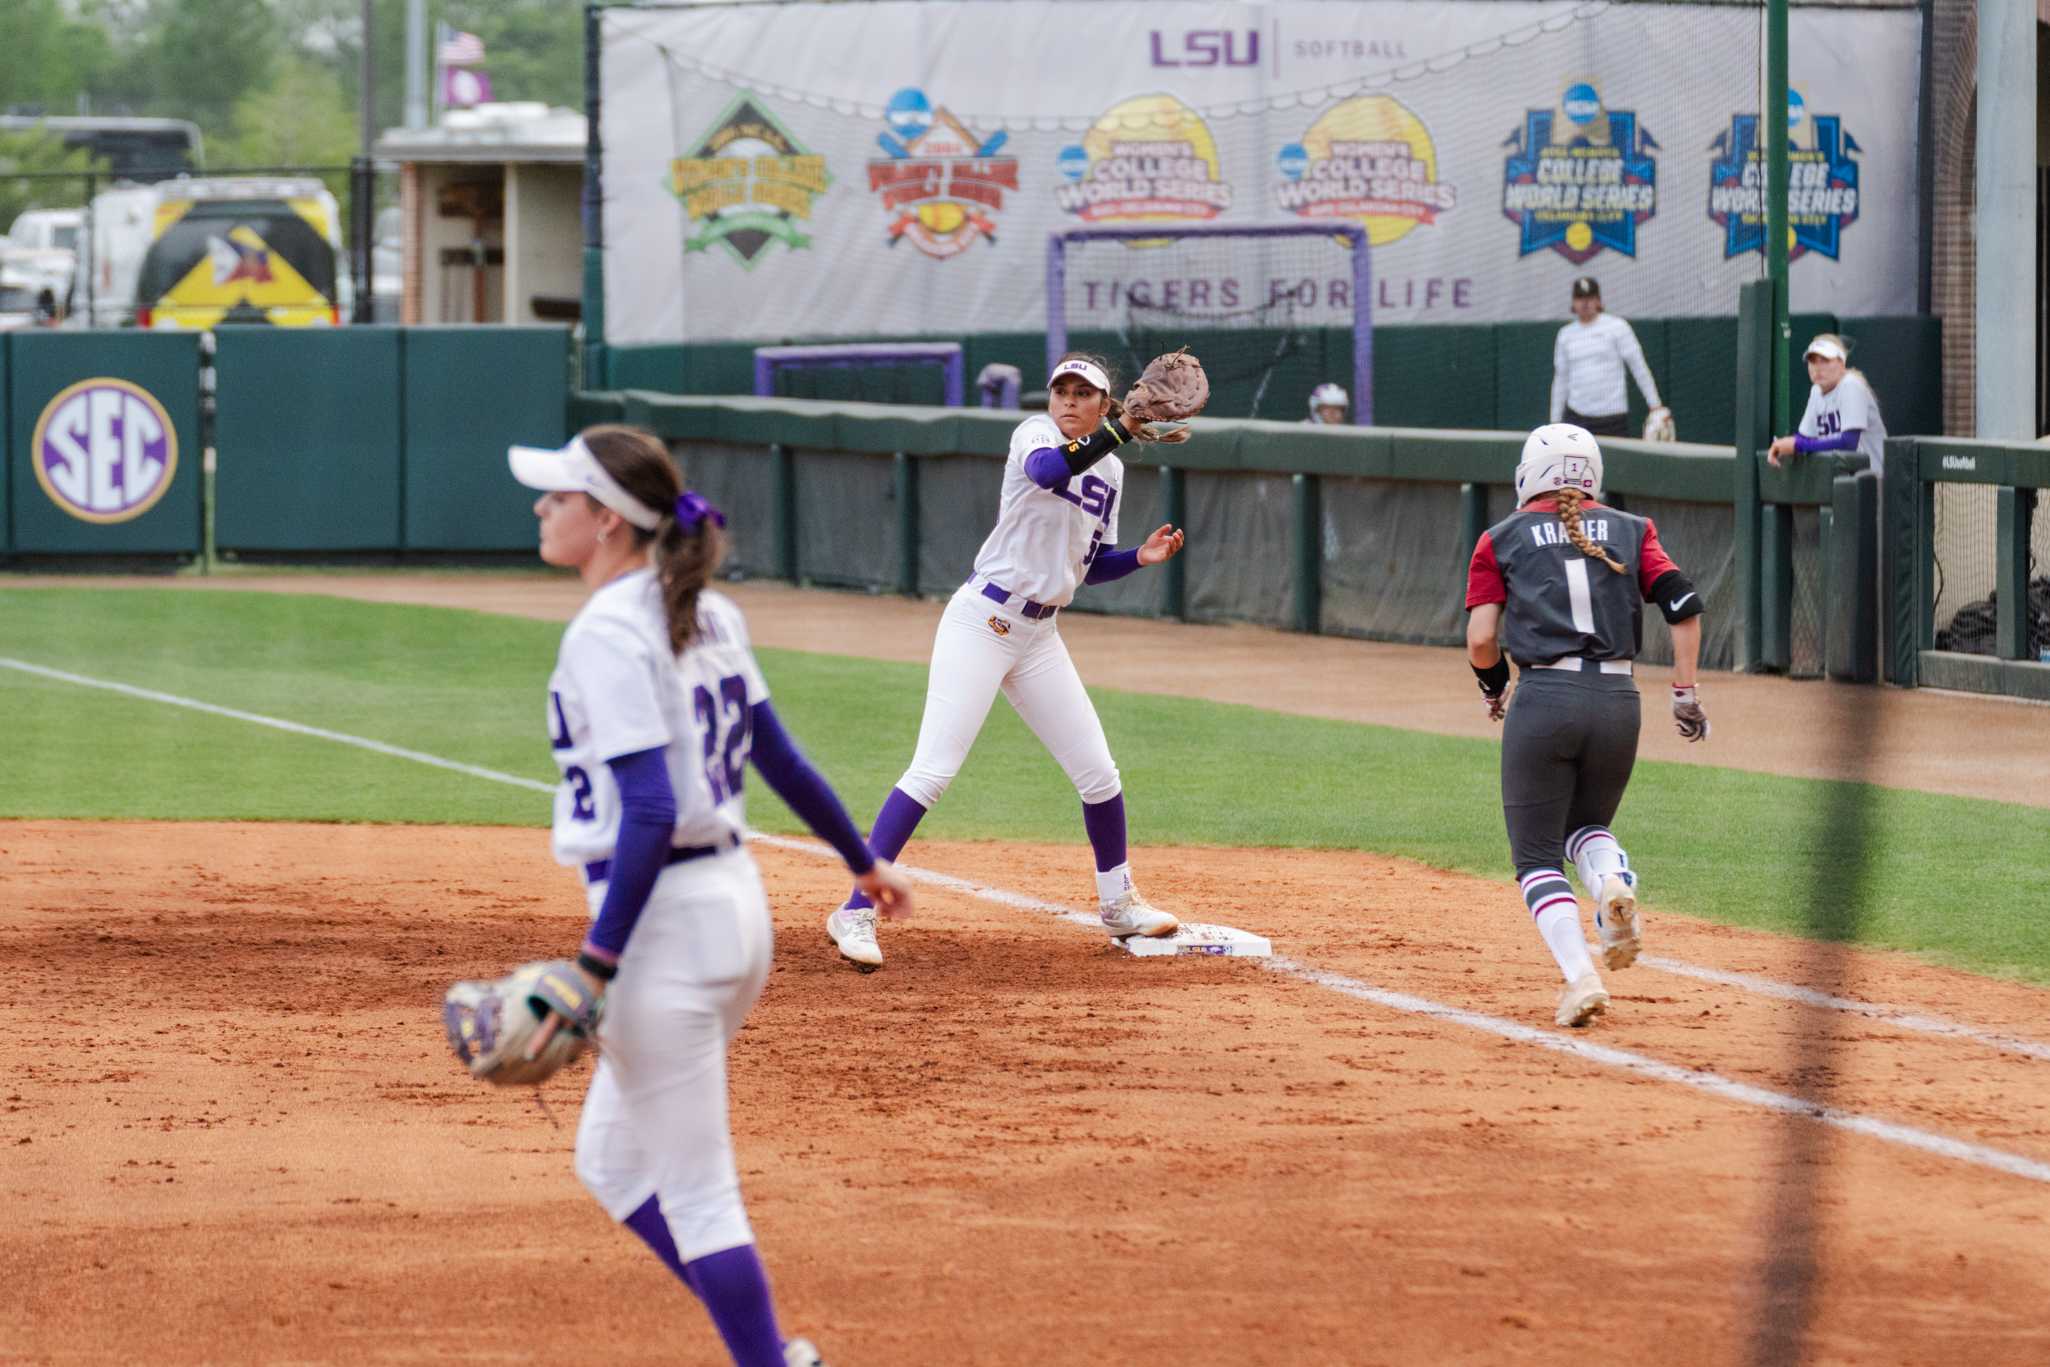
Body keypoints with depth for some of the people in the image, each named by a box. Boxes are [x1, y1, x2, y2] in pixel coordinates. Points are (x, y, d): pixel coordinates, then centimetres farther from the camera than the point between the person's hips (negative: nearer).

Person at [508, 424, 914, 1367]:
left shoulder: (607, 634, -17)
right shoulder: (704, 616, 9)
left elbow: (650, 814, -23)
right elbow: (780, 759, 15)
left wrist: (598, 963, -25)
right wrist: (863, 861, 29)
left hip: (664, 917, -9)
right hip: (738, 902, 9)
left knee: (694, 1190, 0)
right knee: (611, 1162, 20)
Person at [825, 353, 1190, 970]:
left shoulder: (1109, 470, 12)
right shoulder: (1036, 434, -8)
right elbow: (1048, 470, -33)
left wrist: (1141, 556, 2)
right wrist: (1126, 429, -41)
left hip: (1038, 638, 7)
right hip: (980, 624, -7)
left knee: (1098, 774, 9)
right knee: (933, 772, -14)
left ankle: (1118, 904, 29)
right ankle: (856, 913, -14)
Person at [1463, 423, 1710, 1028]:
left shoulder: (1503, 538, 8)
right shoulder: (1629, 530, 13)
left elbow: (1480, 640, 0)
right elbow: (1684, 605, 0)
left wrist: (1494, 688, 19)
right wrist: (1685, 695, 4)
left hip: (1543, 699, -3)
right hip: (1618, 700, 3)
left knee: (1537, 856, 7)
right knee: (1586, 824, 25)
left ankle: (1580, 975, -14)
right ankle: (1613, 882, -9)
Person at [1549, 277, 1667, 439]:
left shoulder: (1617, 327, -1)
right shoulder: (1565, 334, 11)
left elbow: (1639, 367, -1)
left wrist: (1655, 404, -4)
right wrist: (1555, 422, 15)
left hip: (1613, 418, -3)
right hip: (1576, 417, 3)